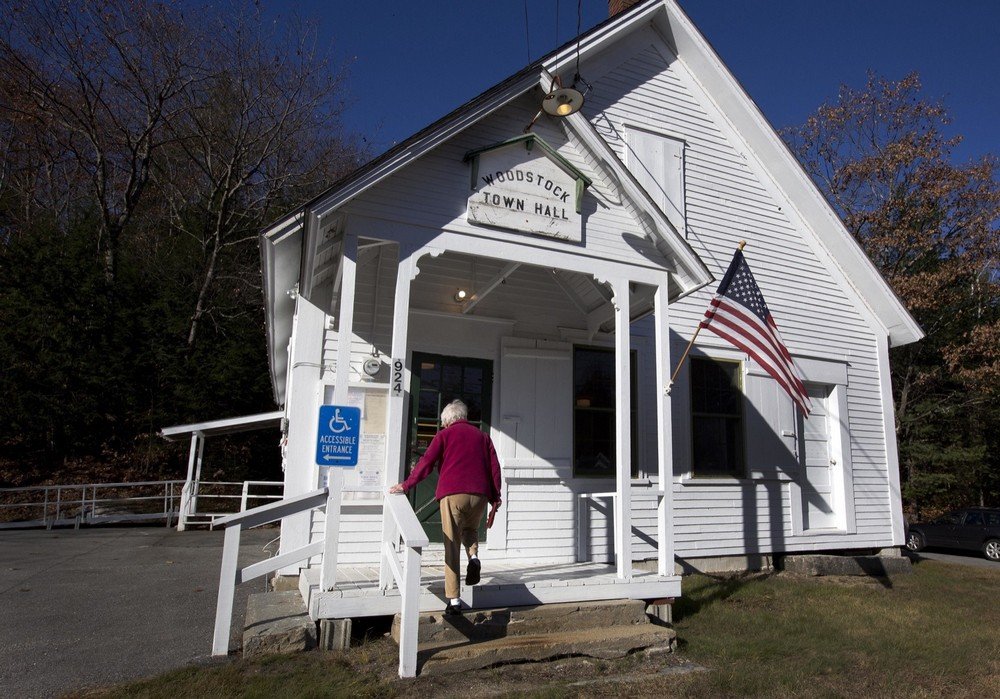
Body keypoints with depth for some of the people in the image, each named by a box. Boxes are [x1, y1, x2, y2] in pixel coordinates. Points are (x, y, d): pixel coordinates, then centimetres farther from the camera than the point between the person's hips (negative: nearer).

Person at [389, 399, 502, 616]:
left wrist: (406, 485, 12)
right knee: (471, 530, 28)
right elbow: (494, 468, 13)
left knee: (452, 546, 2)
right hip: (480, 494, 3)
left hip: (452, 494, -3)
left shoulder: (445, 434, 11)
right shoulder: (482, 436, 19)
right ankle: (473, 556, -3)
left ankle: (453, 600, -2)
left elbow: (427, 462, 4)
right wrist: (495, 500, 14)